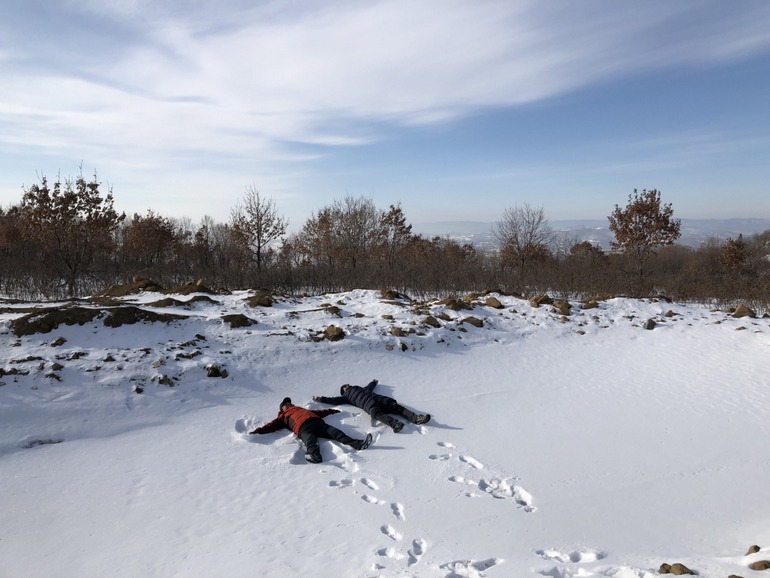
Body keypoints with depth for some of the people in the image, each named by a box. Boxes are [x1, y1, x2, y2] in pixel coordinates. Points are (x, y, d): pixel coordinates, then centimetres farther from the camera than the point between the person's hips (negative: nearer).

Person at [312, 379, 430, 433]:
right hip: (369, 404, -5)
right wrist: (321, 399, 9)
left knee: (396, 407, -18)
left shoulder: (361, 388, 40)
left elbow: (369, 388, 56)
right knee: (377, 413, -39)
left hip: (380, 399, 5)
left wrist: (374, 382, 74)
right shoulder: (346, 396, 24)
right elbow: (334, 401, 15)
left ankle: (417, 418, -37)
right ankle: (395, 424, -62)